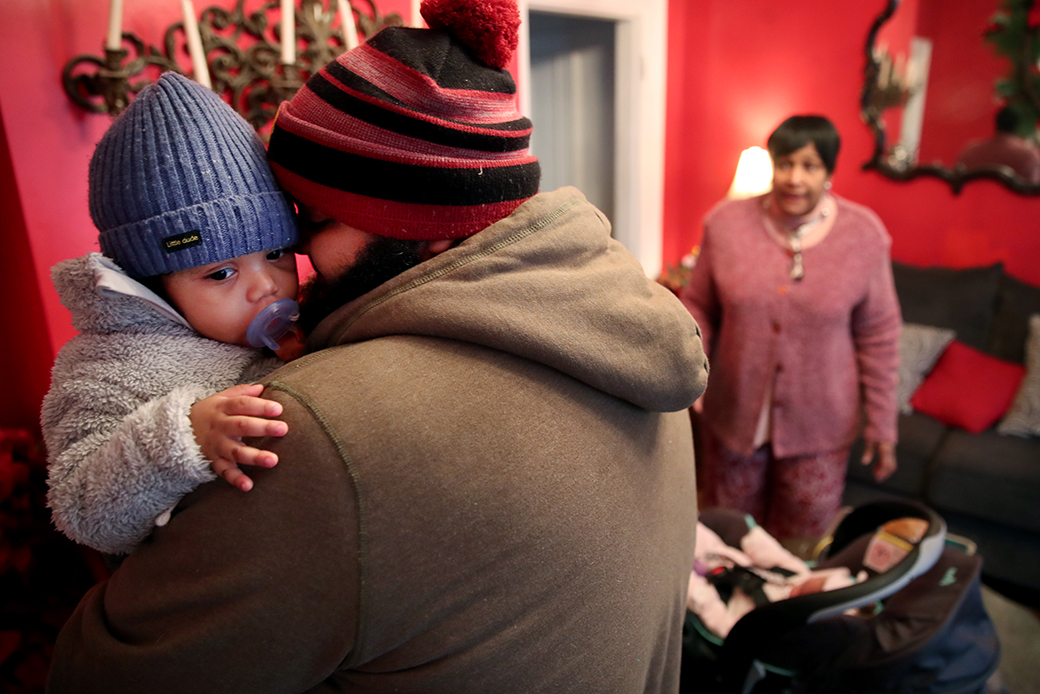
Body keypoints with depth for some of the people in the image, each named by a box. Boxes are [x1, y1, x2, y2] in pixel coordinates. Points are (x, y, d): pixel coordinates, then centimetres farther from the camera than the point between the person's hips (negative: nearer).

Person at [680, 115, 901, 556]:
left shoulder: (864, 234, -9)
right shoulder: (726, 222, -8)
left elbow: (878, 335, -3)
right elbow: (698, 305, 0)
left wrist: (882, 424, -1)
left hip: (818, 421, 0)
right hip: (735, 411, 1)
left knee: (805, 543, 14)